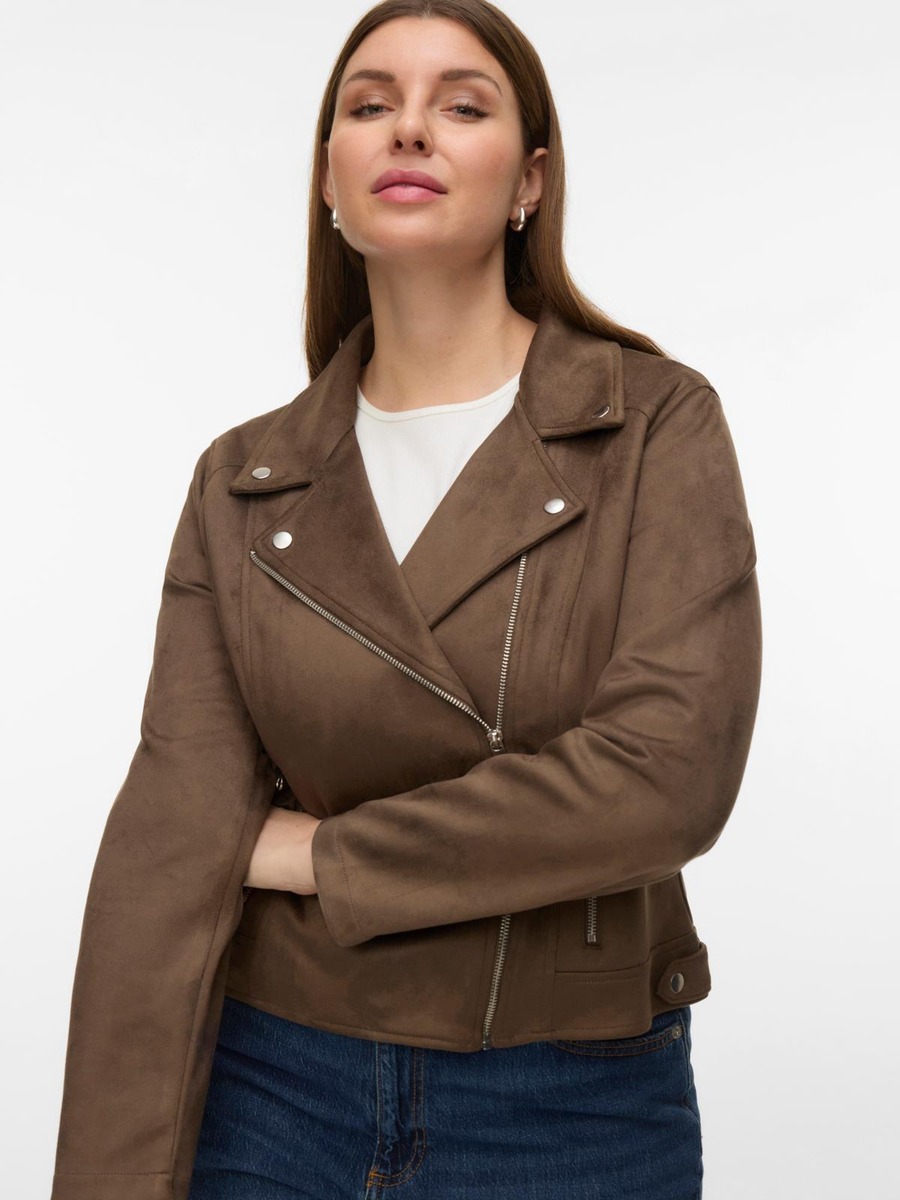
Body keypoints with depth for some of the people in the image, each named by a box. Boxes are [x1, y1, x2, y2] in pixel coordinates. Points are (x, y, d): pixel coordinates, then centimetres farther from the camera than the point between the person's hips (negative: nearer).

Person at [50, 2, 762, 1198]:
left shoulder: (658, 425, -7)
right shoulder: (244, 483, 0)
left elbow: (670, 773, -20)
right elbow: (171, 832, -8)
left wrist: (319, 850, -13)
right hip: (273, 1093, 2)